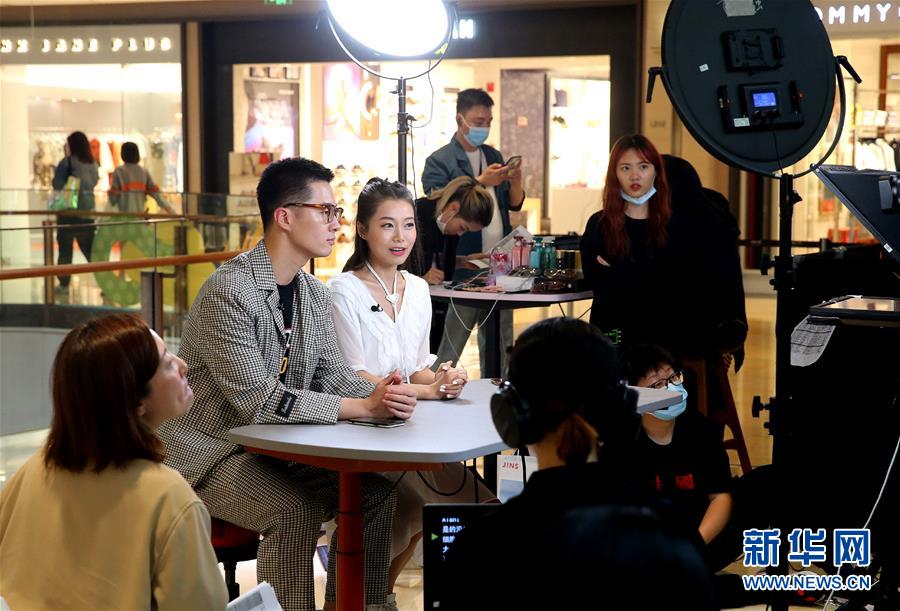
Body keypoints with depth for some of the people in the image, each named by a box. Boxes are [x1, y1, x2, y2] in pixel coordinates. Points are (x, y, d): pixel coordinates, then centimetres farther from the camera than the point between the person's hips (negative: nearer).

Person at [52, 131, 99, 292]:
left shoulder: (67, 162, -9)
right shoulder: (93, 164, 7)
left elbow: (57, 185, -8)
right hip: (88, 210, 5)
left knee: (65, 248, 5)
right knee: (90, 248, 8)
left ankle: (64, 283, 7)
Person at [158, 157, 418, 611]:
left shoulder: (314, 293, 6)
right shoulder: (228, 292, -22)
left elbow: (331, 374, 6)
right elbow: (257, 400, -27)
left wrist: (381, 395, -17)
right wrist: (363, 407, -28)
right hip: (211, 453, -8)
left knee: (374, 492, -5)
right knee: (298, 510, -29)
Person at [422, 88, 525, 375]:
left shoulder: (494, 156, 14)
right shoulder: (439, 162, -6)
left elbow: (514, 204, 16)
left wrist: (515, 182, -5)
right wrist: (480, 183, -20)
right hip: (462, 268, -6)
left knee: (500, 345, 13)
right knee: (449, 346, -3)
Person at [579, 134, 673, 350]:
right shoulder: (598, 224, 2)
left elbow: (678, 284, -5)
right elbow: (595, 280, -8)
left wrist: (613, 274, -8)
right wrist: (654, 281, -12)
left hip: (662, 333, 0)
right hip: (612, 333, 0)